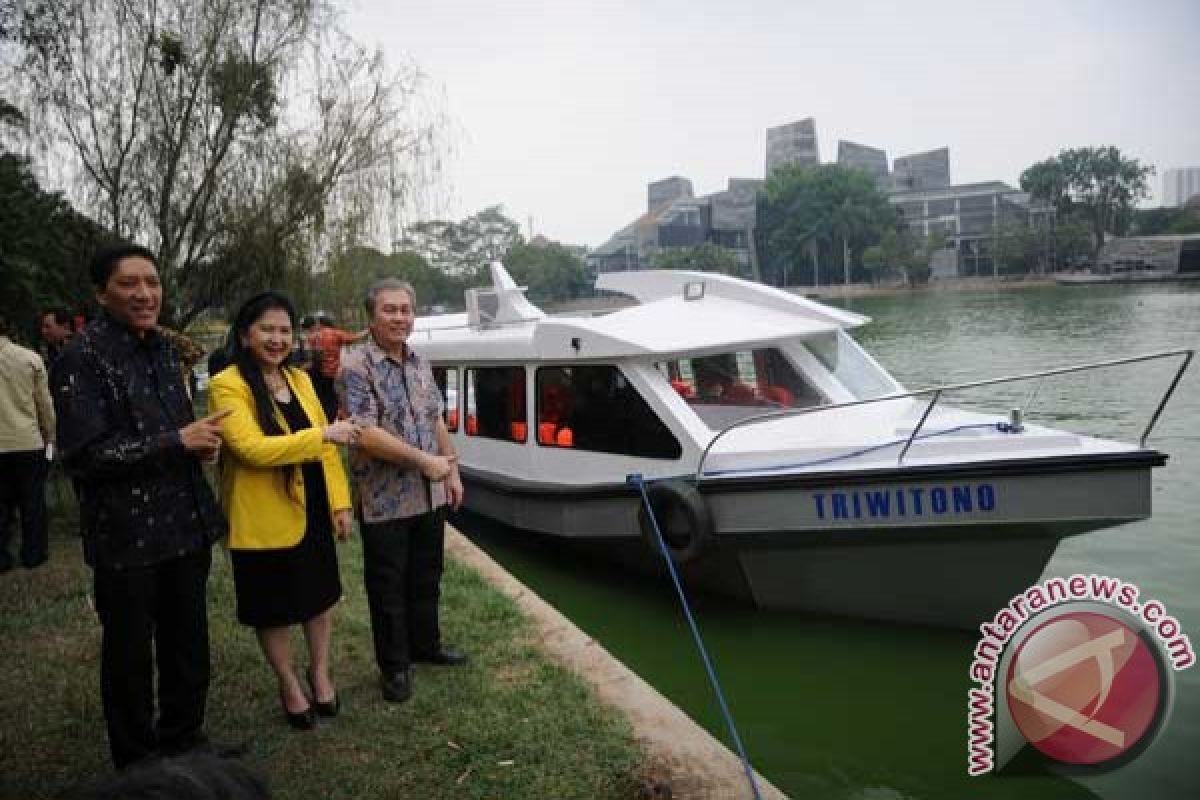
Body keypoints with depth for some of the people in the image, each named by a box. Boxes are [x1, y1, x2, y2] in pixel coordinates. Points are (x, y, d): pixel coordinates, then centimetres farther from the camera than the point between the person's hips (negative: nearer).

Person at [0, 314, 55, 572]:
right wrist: (50, 435, 11)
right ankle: (33, 555, 15)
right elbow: (45, 404, 0)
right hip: (29, 442, 0)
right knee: (33, 502, 9)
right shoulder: (31, 358, -4)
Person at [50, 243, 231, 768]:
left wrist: (200, 442, 1)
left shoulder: (162, 349, 10)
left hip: (186, 524, 6)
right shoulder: (82, 357, -13)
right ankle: (137, 765, 29)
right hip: (126, 536, -6)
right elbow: (83, 455, -19)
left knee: (188, 643, 17)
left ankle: (184, 741, 37)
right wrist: (178, 440, -19)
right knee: (129, 654, 10)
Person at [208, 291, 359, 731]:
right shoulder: (227, 386, -14)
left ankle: (319, 671, 41)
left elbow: (324, 449, 9)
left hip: (312, 511, 6)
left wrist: (340, 501, 4)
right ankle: (288, 683, 34)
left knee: (321, 595, 19)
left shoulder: (300, 379, 7)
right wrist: (324, 435, -27)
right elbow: (252, 448, -26)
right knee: (273, 609, 12)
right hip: (264, 519, -6)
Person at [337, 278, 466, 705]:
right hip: (384, 501, -7)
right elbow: (365, 434, -23)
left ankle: (426, 644, 38)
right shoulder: (356, 365, -15)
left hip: (430, 495, 7)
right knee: (388, 586, 8)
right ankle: (394, 666, 23)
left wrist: (451, 471, 12)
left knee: (426, 576, 20)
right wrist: (425, 460, -21)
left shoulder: (419, 364, 8)